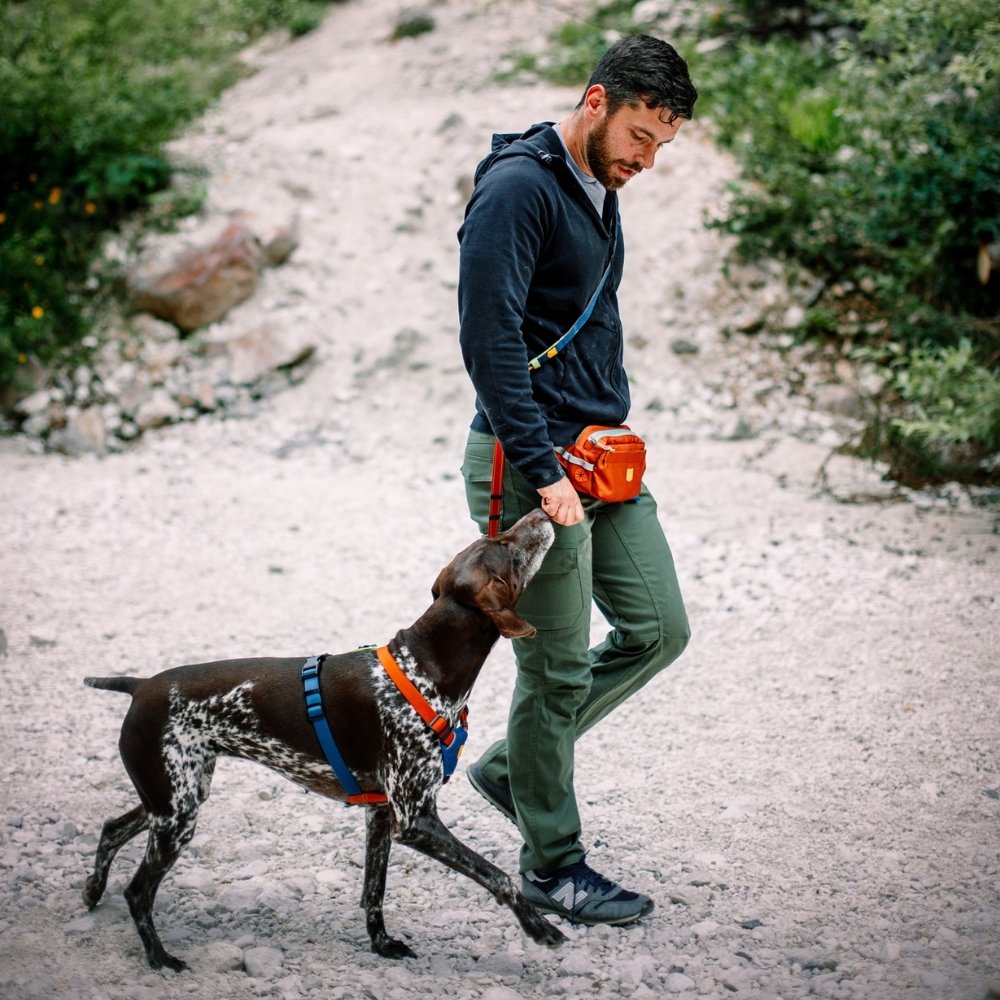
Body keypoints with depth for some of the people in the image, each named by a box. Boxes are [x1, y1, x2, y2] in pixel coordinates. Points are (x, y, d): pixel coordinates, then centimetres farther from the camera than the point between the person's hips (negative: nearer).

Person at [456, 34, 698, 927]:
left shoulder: (600, 191, 14)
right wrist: (543, 475, -23)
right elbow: (490, 343, -23)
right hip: (531, 460, -9)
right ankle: (553, 864, 16)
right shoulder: (518, 187, -16)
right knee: (559, 669, -1)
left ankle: (514, 765, 25)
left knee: (659, 628, 10)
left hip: (602, 456, 9)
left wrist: (613, 431, 14)